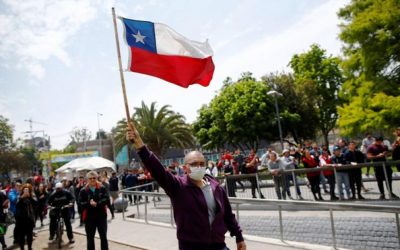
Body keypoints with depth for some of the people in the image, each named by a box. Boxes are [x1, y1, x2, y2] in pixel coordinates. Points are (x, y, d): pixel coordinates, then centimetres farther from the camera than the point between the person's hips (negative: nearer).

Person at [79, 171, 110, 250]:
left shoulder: (102, 188, -2)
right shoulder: (83, 191, -2)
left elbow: (107, 199, -10)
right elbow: (81, 203, -9)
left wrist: (97, 203, -23)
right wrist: (89, 203, -25)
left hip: (101, 216, 0)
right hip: (89, 217, 0)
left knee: (103, 237, 9)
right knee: (90, 238, 11)